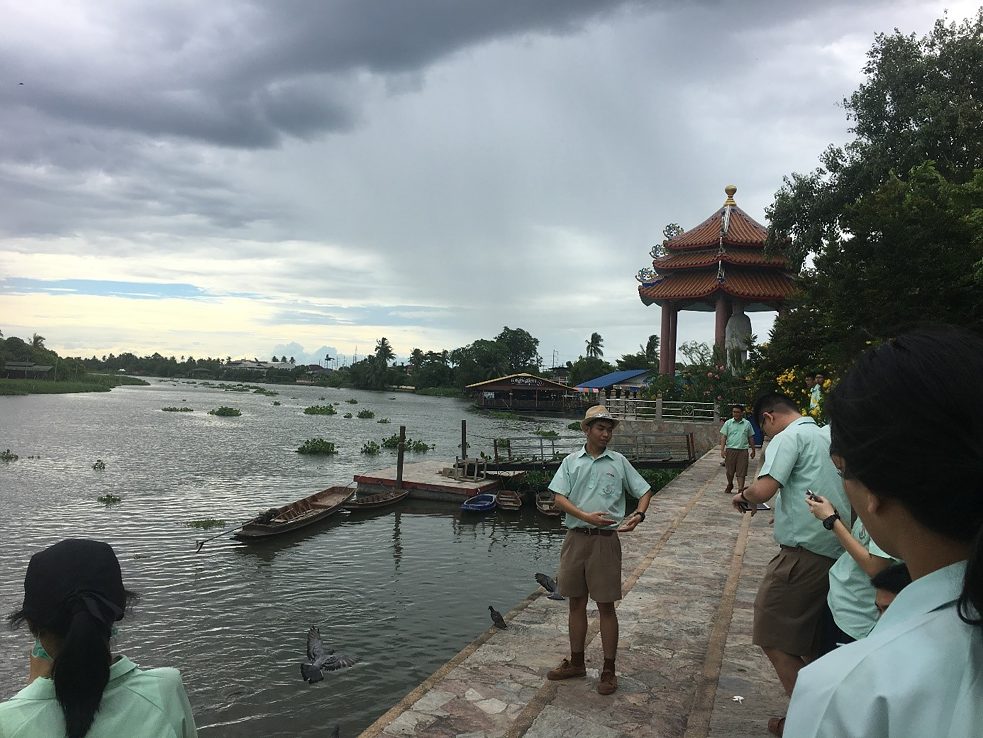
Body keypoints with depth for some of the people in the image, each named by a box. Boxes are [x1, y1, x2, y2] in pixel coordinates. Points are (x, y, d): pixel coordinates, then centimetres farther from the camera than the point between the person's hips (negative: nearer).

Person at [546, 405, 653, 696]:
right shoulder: (571, 461, 5)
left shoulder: (619, 462, 3)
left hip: (606, 539, -2)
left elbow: (645, 491, 7)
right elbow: (559, 497, -4)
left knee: (606, 605, 2)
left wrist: (638, 515, -13)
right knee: (576, 602, 13)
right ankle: (576, 662, 28)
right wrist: (586, 516, -19)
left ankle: (609, 670, 15)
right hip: (576, 538, 2)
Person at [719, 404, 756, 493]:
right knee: (729, 470, 11)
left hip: (743, 450, 0)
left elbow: (751, 438, 13)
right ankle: (730, 485, 33)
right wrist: (722, 450, -8)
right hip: (730, 450, 1)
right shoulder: (728, 423, 3)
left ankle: (741, 489, -4)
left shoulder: (747, 424, 6)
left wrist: (753, 450, 13)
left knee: (741, 472, -4)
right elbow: (723, 436, 1)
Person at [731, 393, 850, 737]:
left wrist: (743, 496, 0)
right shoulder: (826, 437, 17)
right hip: (837, 552, 9)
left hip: (803, 552, -9)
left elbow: (763, 490, -22)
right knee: (810, 641, 19)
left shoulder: (789, 437, -10)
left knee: (773, 637, 2)